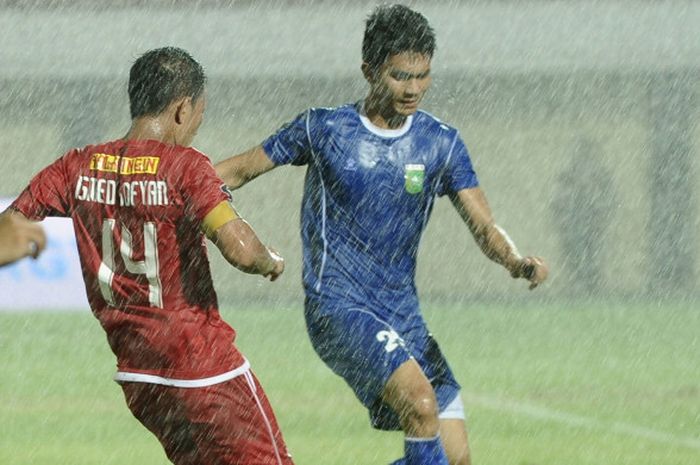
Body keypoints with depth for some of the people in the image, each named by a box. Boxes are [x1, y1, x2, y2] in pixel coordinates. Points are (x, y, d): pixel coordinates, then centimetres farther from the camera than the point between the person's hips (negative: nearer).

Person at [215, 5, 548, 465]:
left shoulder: (441, 143, 5)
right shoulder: (323, 129, -2)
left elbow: (484, 226, 0)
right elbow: (238, 171, 9)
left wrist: (517, 261, -22)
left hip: (403, 316, 5)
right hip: (337, 305, -5)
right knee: (421, 401, -29)